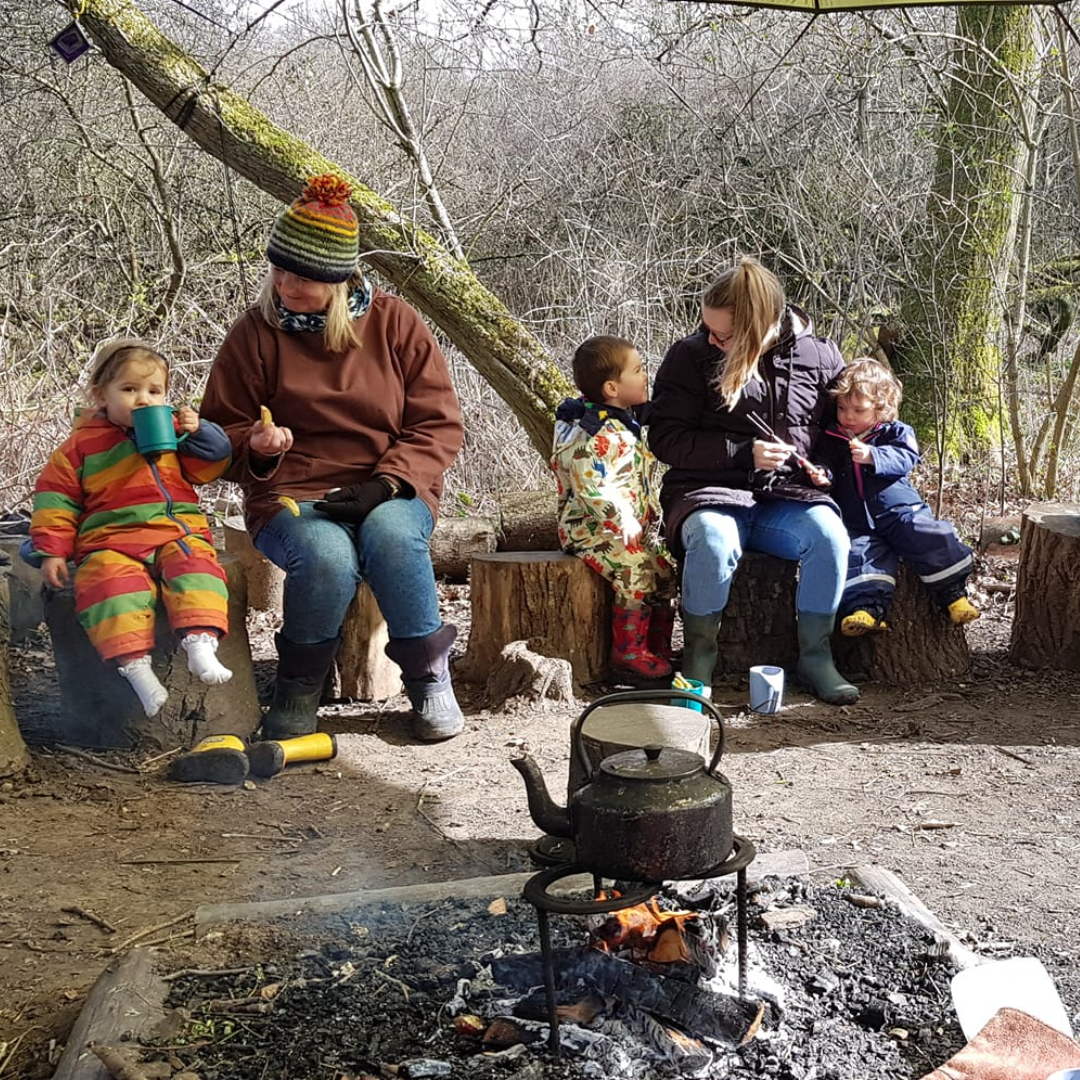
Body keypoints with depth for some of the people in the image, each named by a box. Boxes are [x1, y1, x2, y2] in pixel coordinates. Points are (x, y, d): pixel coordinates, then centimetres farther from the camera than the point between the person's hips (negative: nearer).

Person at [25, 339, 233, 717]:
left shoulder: (175, 429, 15)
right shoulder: (83, 443, 8)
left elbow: (208, 468, 15)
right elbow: (55, 495, 9)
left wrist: (198, 432, -4)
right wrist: (51, 550, 1)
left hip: (178, 532, 2)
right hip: (112, 541, -1)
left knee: (194, 562, -30)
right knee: (109, 580, -32)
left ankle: (201, 642, -41)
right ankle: (134, 664, -34)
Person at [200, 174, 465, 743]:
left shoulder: (395, 323, 3)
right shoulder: (254, 334, 3)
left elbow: (438, 425, 1)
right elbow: (221, 433, 12)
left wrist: (386, 483, -15)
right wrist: (256, 448, -13)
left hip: (391, 494, 1)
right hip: (292, 497, 0)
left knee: (390, 534, -36)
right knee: (327, 556, -35)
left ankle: (428, 676, -13)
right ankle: (298, 689, -7)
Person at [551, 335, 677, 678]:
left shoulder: (625, 424, 12)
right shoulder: (595, 436, -21)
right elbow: (590, 488, -28)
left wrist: (650, 512, 14)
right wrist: (624, 524, -25)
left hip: (633, 527, 10)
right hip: (592, 530, -10)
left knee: (663, 571, 5)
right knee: (638, 572, -25)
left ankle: (658, 648, 17)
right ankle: (628, 651, -13)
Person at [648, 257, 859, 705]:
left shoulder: (818, 355, 4)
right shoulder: (690, 355, -3)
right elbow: (665, 438, -5)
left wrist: (823, 464, 0)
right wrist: (744, 454, -14)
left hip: (785, 497, 2)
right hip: (711, 490, -2)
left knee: (828, 534, -31)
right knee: (713, 541, -37)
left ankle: (815, 655, -12)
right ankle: (698, 656, -14)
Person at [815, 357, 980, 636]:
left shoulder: (896, 432, 8)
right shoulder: (831, 440, 14)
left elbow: (904, 459, -9)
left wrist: (872, 457, -28)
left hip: (900, 511, -1)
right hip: (857, 523, 1)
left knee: (930, 538, -22)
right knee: (860, 552, -27)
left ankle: (953, 592, -12)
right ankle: (865, 606, -41)